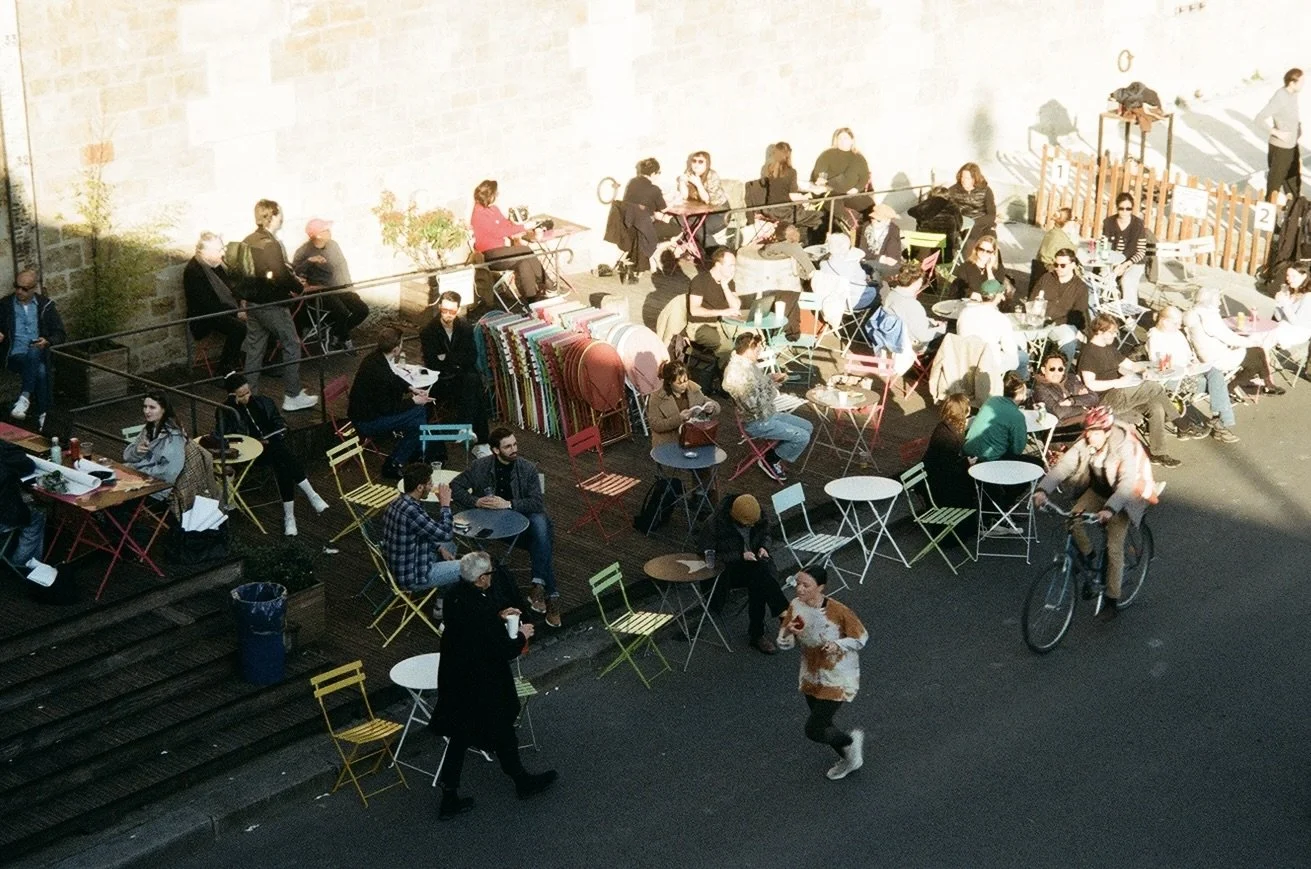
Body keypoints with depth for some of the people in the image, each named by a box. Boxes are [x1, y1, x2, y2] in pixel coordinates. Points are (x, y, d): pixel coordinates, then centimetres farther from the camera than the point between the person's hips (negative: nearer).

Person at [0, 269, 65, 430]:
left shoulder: (46, 305, 8)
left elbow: (61, 335, 7)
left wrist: (47, 342, -14)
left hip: (41, 354, 0)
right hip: (16, 356, 0)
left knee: (34, 353, -38)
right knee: (40, 371, -33)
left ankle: (25, 398, -39)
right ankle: (42, 413, -34)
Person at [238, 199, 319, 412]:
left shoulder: (248, 242, 5)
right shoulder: (271, 244, -20)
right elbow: (281, 275, -22)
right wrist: (299, 287, -7)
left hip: (252, 302, 8)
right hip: (272, 304, -8)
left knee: (254, 350, 13)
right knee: (291, 345, 5)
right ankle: (292, 396, 9)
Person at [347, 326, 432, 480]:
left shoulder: (377, 357, -4)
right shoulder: (379, 372, -32)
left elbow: (394, 379, 18)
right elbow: (386, 408, -24)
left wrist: (411, 389, 5)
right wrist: (413, 401, -14)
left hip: (372, 408, 9)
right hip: (366, 422, -9)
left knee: (421, 408, 10)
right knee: (418, 420, -13)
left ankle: (415, 453, 23)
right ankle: (392, 465, -3)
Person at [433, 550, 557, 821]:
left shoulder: (455, 595, -7)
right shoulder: (482, 609, -31)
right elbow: (505, 651, -24)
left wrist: (498, 617, 7)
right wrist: (522, 636, -6)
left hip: (454, 681, 7)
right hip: (482, 687, -7)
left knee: (460, 737, 18)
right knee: (502, 734, 16)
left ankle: (449, 800, 26)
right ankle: (523, 782, 40)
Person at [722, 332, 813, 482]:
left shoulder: (745, 363, 3)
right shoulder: (740, 372, -30)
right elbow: (755, 405, -31)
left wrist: (773, 378, 1)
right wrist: (773, 386, -17)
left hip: (768, 414, 10)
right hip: (757, 423, -10)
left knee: (807, 427, 13)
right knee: (802, 437, -13)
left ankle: (775, 454, 20)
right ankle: (770, 460, 5)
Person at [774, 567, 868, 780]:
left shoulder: (838, 611, -26)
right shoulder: (795, 606, -11)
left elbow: (862, 638, -12)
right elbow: (783, 644, -6)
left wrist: (838, 644, -30)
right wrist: (788, 631, -28)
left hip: (837, 680, -6)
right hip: (811, 677, 6)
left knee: (814, 731, -7)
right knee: (821, 725, 20)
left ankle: (851, 741, 23)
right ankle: (848, 759, 47)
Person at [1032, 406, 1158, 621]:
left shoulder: (1125, 447, -31)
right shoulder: (1086, 444, -17)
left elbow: (1127, 483, -41)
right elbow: (1063, 465, -26)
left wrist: (1109, 509, -57)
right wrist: (1043, 489, -42)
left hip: (1124, 496, -5)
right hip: (1098, 489, 5)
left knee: (1114, 547, -9)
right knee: (1073, 519, -19)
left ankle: (1112, 602, 3)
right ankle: (1087, 558, 7)